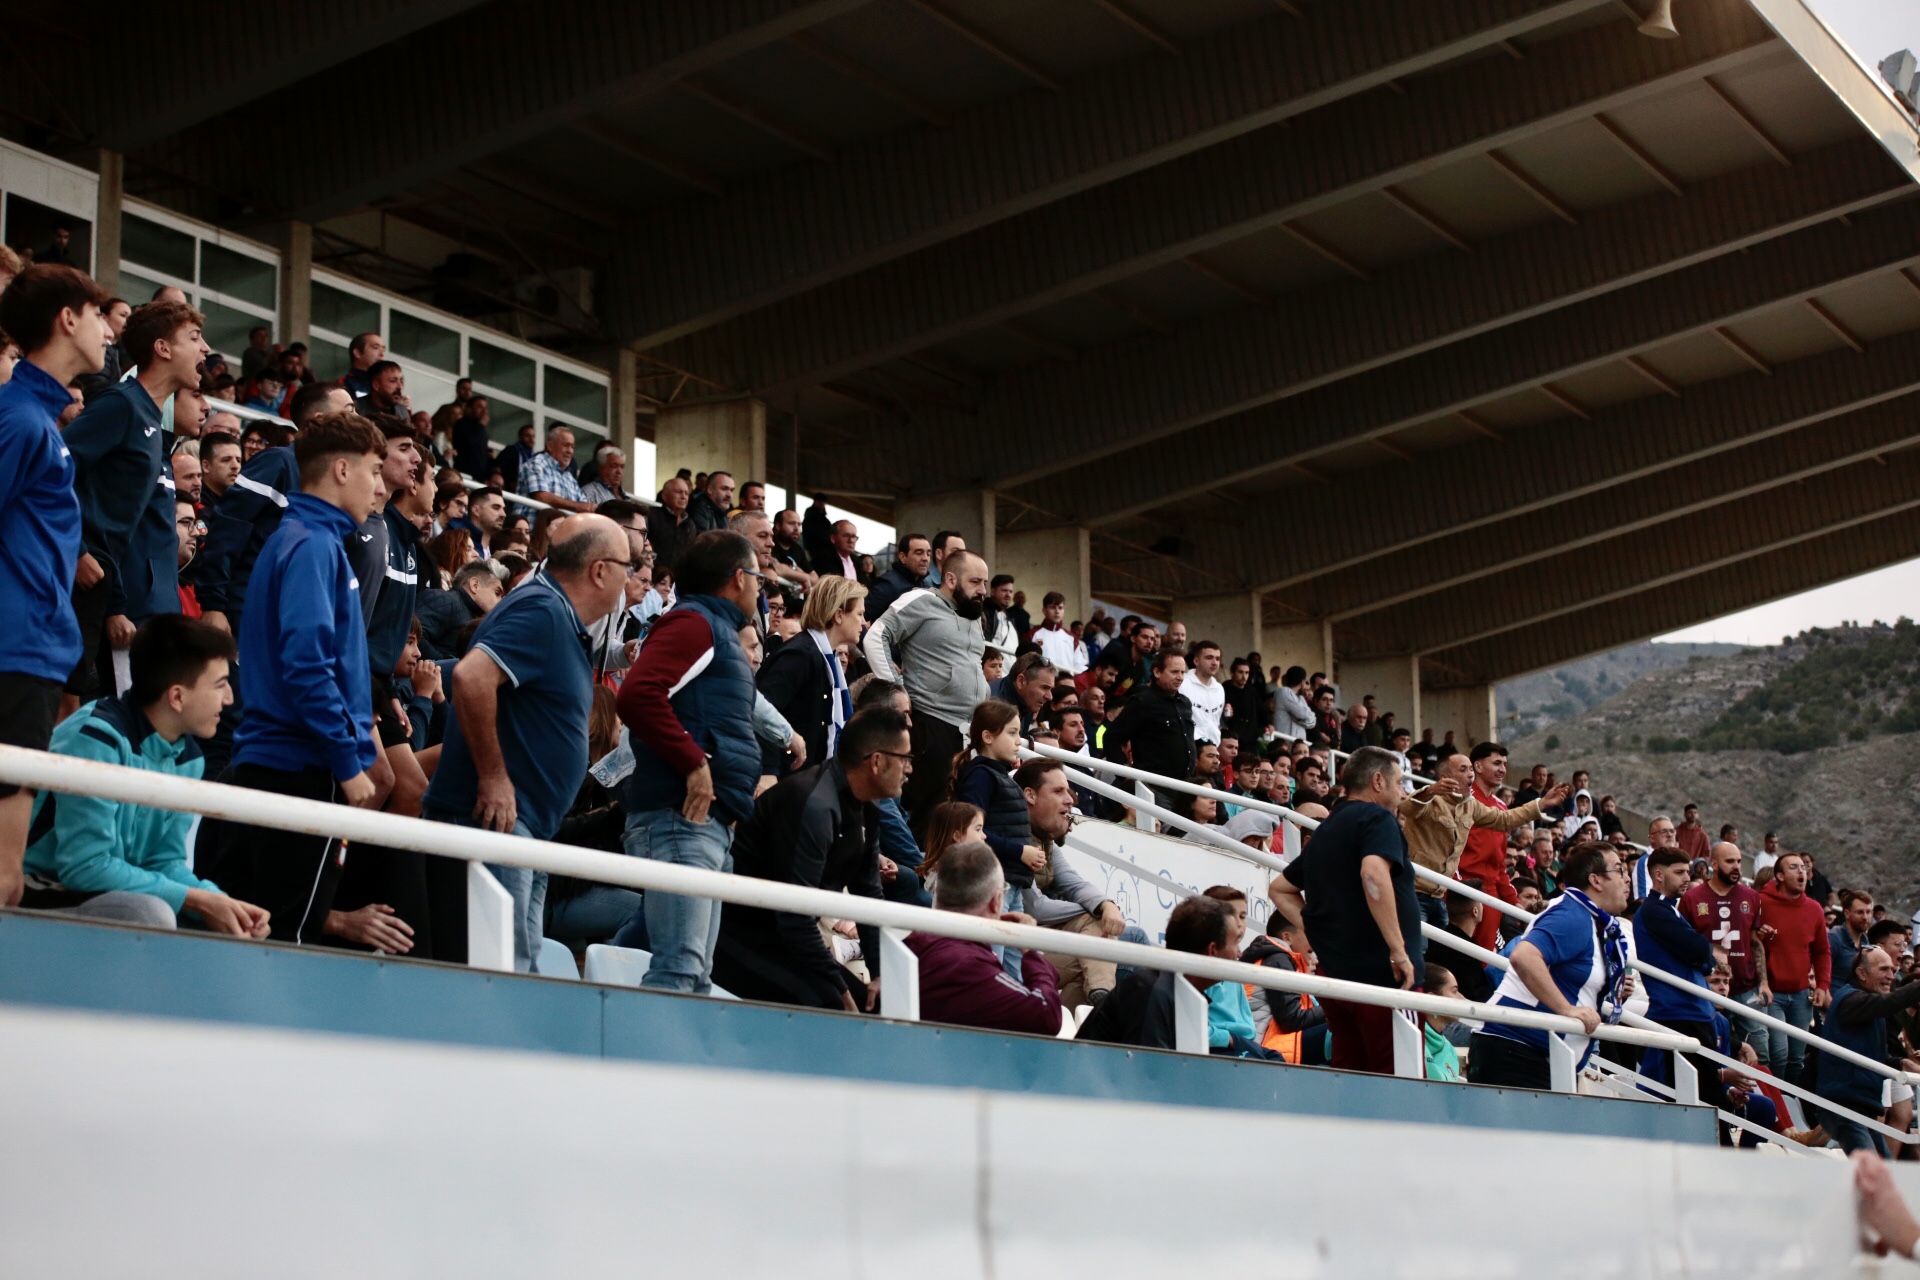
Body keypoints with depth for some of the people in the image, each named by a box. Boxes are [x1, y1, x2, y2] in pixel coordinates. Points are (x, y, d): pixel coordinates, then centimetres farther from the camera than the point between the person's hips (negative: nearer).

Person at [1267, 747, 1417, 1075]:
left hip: (1336, 973, 8)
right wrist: (1399, 949, -22)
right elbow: (1374, 874, -25)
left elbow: (1279, 890, 29)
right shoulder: (1377, 818, -5)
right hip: (1381, 974, -8)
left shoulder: (1325, 831, 20)